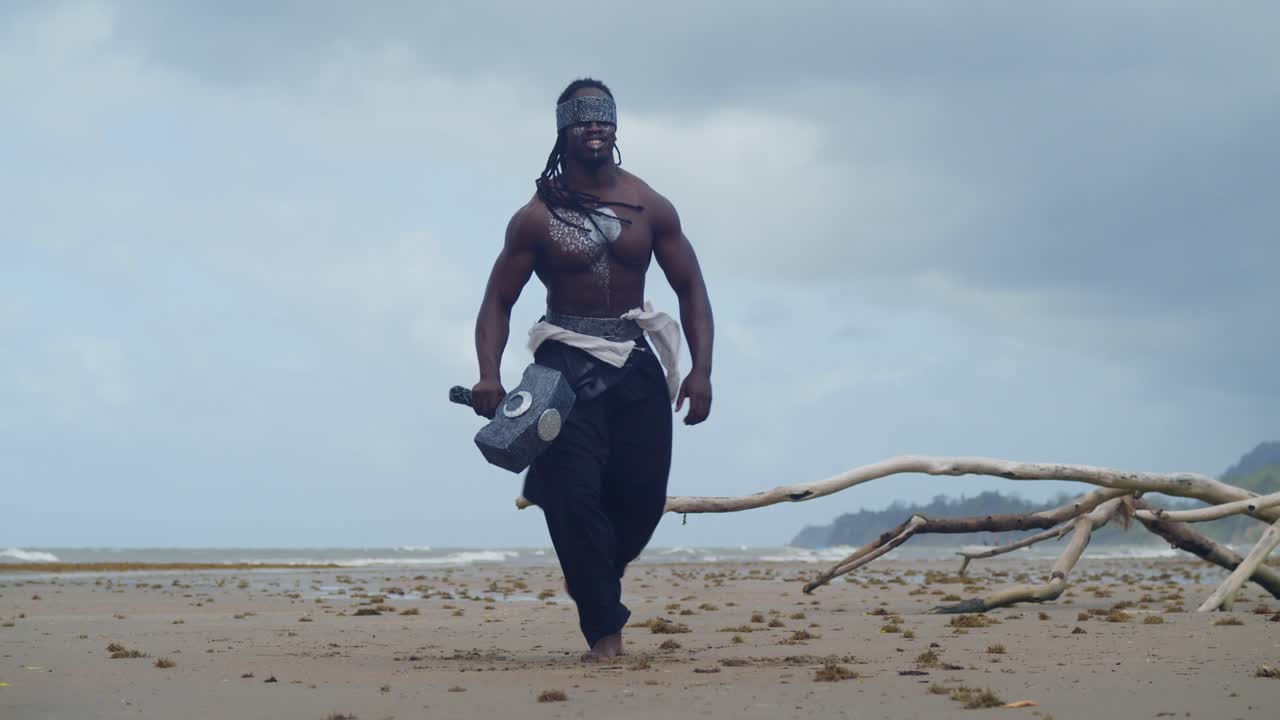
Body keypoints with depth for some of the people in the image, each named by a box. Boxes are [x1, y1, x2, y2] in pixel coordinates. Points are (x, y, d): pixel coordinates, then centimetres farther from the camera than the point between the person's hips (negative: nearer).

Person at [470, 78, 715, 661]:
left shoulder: (650, 208, 4)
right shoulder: (536, 217, -3)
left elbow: (691, 290, 7)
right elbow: (498, 301, -2)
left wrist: (701, 370, -5)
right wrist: (488, 375, -18)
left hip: (636, 362, 3)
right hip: (567, 363, -2)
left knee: (643, 495, 0)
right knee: (574, 494, -13)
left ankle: (594, 575, 32)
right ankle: (604, 630, -5)